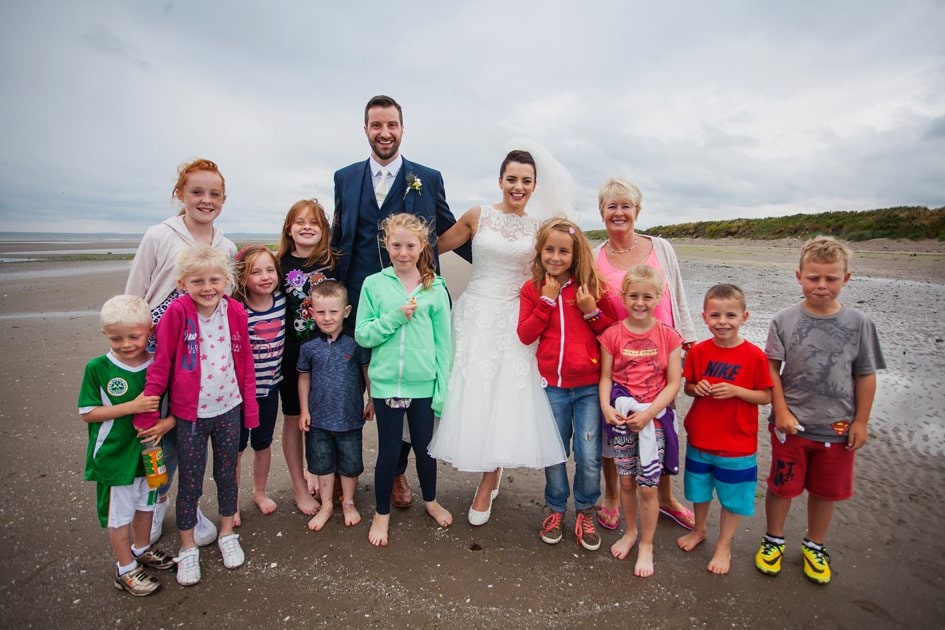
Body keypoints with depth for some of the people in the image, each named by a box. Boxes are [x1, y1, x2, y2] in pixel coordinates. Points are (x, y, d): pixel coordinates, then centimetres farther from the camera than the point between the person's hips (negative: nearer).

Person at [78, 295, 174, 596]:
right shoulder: (97, 368, -17)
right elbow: (87, 413, -15)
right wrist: (133, 406, -26)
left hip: (149, 450, 4)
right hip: (114, 456, -3)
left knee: (145, 504, 23)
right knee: (119, 513, 13)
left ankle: (142, 549, 48)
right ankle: (126, 569, 33)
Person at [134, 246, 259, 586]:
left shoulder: (235, 311, -8)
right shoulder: (177, 312, -17)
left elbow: (245, 362, 0)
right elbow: (160, 364, -11)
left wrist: (250, 407, 3)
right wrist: (148, 414, -8)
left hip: (229, 409, 3)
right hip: (190, 414, -2)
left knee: (227, 475, 18)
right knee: (190, 483, 12)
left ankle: (227, 534, 39)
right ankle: (188, 548, 33)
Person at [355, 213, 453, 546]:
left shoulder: (435, 288, -1)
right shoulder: (374, 284, -2)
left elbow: (443, 342, 0)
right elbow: (362, 335, -3)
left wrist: (443, 389, -3)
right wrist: (395, 318, -17)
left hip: (424, 383, 1)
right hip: (386, 382, -1)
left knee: (424, 446, 17)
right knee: (389, 450, 11)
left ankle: (430, 500, 43)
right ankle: (382, 513, 34)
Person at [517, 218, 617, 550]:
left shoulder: (591, 285, -1)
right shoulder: (532, 289, 2)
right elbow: (525, 335, -7)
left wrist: (592, 311, -13)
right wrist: (546, 301, -12)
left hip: (589, 385, -1)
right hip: (552, 385, 1)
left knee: (589, 457, 4)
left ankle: (585, 512, 29)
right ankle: (555, 509, 35)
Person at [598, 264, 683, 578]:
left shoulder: (668, 336, -4)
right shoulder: (612, 335, -2)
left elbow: (673, 383, -5)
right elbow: (606, 377, -1)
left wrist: (648, 413, -15)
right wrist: (606, 406, -17)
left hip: (654, 416, -1)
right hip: (621, 416, 2)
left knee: (647, 486, 2)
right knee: (626, 481, 14)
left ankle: (646, 545, 25)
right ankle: (630, 531, 39)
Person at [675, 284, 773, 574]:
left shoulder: (754, 356, -14)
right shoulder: (698, 351, -6)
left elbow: (766, 396, -9)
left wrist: (735, 390, -24)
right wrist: (697, 388, -16)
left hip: (737, 443, -3)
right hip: (699, 438, 3)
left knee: (732, 497, 14)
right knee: (699, 490, 22)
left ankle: (724, 547, 35)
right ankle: (699, 530, 47)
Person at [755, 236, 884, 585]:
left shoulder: (858, 323, -5)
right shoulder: (785, 320, -9)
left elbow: (866, 376, 0)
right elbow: (771, 369, -7)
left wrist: (860, 422, 0)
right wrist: (781, 412, -11)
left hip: (837, 427, 2)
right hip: (792, 423, -1)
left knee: (826, 490, 17)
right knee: (782, 486, 12)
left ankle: (815, 546, 39)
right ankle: (773, 540, 34)